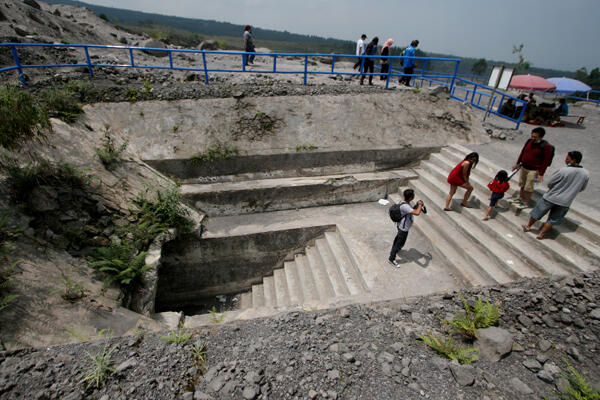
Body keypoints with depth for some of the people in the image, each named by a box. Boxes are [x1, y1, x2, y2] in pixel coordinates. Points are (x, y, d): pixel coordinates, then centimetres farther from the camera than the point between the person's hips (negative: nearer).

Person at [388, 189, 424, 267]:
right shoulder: (405, 206, -36)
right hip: (403, 228, -10)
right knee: (400, 243, 3)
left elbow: (412, 210, 14)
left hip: (401, 226, 10)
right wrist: (420, 204, -27)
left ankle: (394, 249, 56)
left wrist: (417, 205, -4)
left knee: (398, 238, 31)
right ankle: (391, 259, 14)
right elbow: (417, 213, -45)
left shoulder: (406, 203, -4)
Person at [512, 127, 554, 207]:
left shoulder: (546, 146, -17)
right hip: (523, 167, 6)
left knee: (528, 187, 0)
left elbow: (546, 161, -15)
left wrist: (541, 174, -16)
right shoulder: (529, 141, 0)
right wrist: (517, 163, 17)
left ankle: (526, 203, 14)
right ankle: (521, 198, 36)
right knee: (522, 184, 19)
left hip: (533, 170, -6)